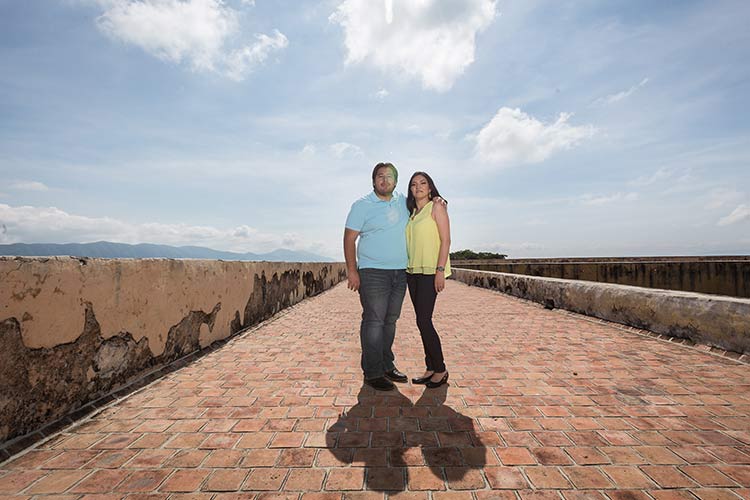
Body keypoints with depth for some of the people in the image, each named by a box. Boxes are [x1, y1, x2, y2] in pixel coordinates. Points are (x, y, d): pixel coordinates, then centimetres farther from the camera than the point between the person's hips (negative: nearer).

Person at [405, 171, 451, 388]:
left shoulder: (437, 207, -2)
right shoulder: (412, 213, 17)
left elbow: (446, 240, -9)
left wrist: (440, 271, -16)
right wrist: (407, 269, 10)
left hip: (430, 271, -7)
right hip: (413, 271, 7)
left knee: (423, 321, -9)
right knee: (423, 321, 8)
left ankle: (440, 370, 8)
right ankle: (431, 368, 19)